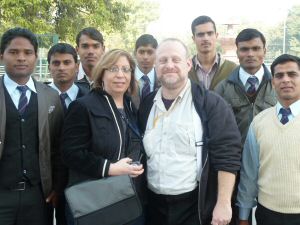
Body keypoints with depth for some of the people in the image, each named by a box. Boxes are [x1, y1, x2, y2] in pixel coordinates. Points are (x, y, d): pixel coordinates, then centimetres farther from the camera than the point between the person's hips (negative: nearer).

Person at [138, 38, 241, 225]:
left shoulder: (210, 103, -9)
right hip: (155, 204, 5)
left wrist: (223, 203, -15)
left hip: (196, 205, -4)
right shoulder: (147, 105, 7)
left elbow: (227, 156, -12)